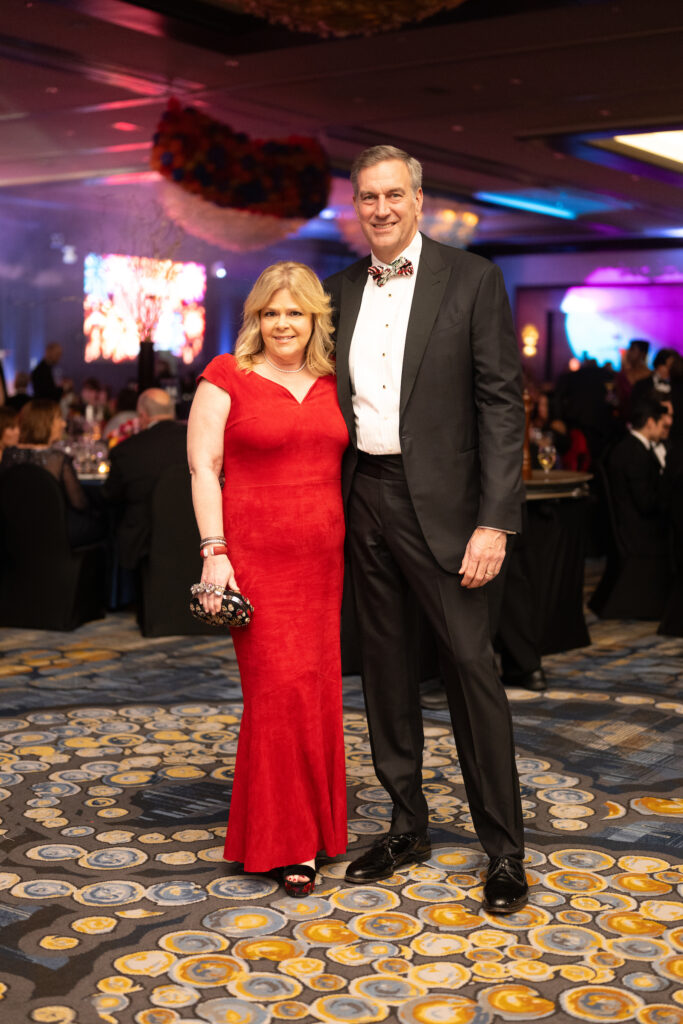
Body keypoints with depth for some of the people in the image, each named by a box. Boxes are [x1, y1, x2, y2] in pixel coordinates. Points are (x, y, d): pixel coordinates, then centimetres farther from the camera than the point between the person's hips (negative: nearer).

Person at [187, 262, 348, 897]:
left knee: (317, 689, 6)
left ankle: (314, 825, 21)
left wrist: (351, 546, 9)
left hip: (321, 558, 4)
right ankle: (285, 842, 5)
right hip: (254, 554, -4)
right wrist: (214, 551, -12)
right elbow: (203, 468, -4)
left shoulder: (330, 381, 12)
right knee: (280, 688, -7)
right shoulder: (227, 377, 0)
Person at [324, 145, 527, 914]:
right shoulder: (342, 289, 10)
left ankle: (503, 848, 9)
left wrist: (494, 520, -16)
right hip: (363, 499, 5)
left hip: (437, 502, -5)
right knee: (385, 664, 12)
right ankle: (408, 825, 27)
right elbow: (334, 398, 14)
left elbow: (501, 402, -8)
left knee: (470, 665, -4)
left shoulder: (471, 280, -4)